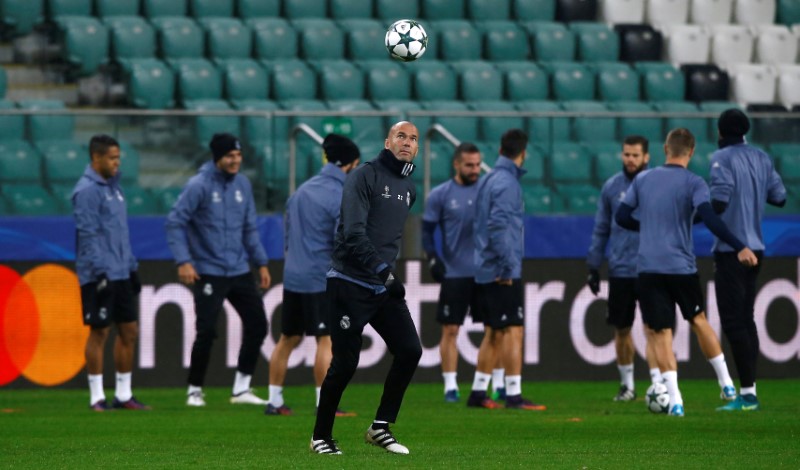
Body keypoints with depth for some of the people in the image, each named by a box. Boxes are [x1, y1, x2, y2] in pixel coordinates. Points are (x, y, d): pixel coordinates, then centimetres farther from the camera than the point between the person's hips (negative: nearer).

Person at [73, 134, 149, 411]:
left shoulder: (113, 186, 15)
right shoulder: (87, 190, -13)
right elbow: (88, 235, -18)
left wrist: (132, 266, 19)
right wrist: (100, 272, -22)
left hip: (121, 274, 9)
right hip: (99, 275, -9)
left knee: (129, 331, 8)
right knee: (99, 333, -3)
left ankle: (123, 394, 15)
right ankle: (97, 397, 2)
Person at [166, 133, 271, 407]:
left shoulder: (242, 184, 9)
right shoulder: (199, 186, -10)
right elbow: (175, 222, -12)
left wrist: (261, 262, 13)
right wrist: (183, 261, -20)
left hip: (239, 271, 6)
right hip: (209, 273, -6)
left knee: (257, 325, 3)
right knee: (207, 332, -9)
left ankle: (241, 389, 14)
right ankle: (195, 390, 8)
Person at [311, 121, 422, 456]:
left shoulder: (408, 188, 12)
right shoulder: (365, 176, -11)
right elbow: (354, 233, -21)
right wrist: (385, 272, -26)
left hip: (384, 288, 7)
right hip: (350, 285, -7)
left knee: (409, 351, -5)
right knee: (345, 363, -6)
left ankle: (380, 428, 7)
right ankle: (321, 437, 10)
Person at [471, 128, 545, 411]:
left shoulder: (488, 180, 15)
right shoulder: (507, 183, -13)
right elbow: (498, 226, -23)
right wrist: (507, 268, -21)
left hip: (485, 271, 9)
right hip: (502, 272, -9)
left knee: (495, 333, 15)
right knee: (512, 331, -8)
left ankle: (478, 393, 18)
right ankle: (514, 396, -10)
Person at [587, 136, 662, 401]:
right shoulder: (611, 187, 6)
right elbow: (601, 230, 11)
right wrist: (593, 266, 8)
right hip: (620, 270, 3)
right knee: (622, 329, 9)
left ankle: (657, 383, -12)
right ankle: (627, 384, 21)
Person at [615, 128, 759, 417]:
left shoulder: (642, 180, 6)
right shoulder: (694, 183, -5)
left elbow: (622, 217, 9)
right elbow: (710, 219, -19)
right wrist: (739, 248, -20)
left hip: (648, 268, 1)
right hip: (682, 268, -1)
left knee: (661, 333, 1)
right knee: (698, 320, 20)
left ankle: (674, 400, -12)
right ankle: (726, 384, 26)